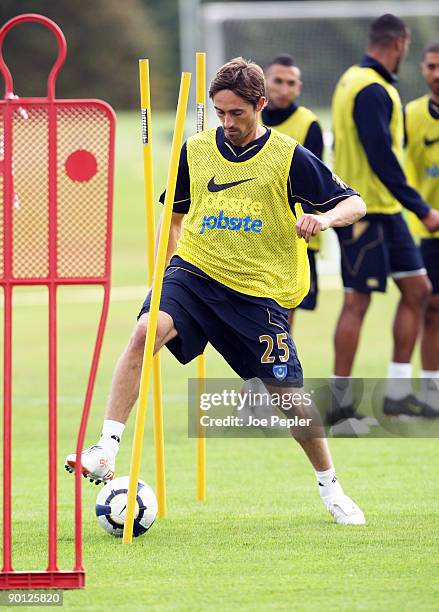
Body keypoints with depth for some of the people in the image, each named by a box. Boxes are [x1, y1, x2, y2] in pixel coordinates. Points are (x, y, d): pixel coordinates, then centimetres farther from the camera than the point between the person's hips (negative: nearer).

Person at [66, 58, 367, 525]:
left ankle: (331, 488, 24)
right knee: (145, 331, -29)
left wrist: (323, 218, -22)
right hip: (194, 273, 1)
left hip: (260, 290, -1)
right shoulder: (195, 151, 6)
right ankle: (106, 453, -30)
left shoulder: (288, 157, -3)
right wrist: (168, 266, 9)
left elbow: (355, 204, -1)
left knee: (288, 395, -2)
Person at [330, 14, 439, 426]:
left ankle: (397, 393, 10)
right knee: (357, 301, -5)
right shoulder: (372, 90, -17)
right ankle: (340, 401, 0)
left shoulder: (354, 80, 14)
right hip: (365, 213, -10)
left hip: (384, 211, 10)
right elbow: (381, 157, -23)